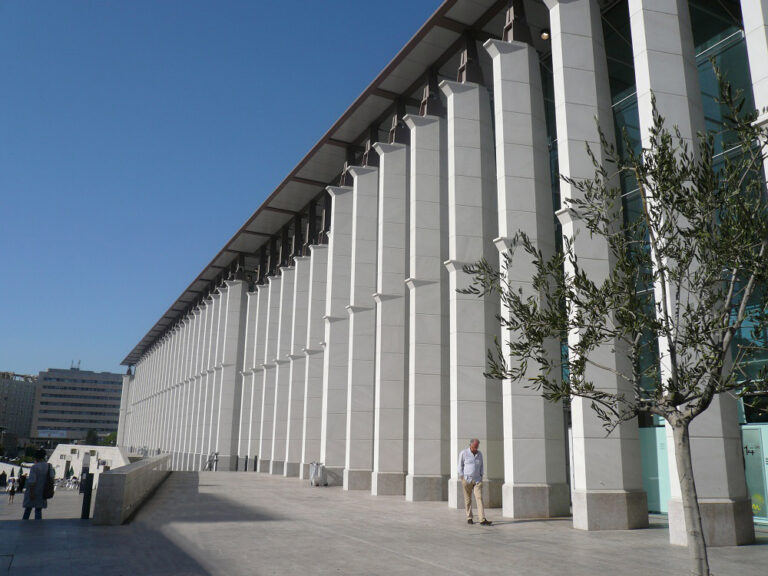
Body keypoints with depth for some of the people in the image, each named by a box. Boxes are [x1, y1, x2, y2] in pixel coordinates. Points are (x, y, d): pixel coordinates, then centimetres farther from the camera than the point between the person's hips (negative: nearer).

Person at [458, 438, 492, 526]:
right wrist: (463, 478, -8)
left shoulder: (479, 454, 6)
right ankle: (469, 518, 18)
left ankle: (483, 520, -13)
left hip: (477, 480, 3)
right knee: (468, 500, 4)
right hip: (467, 480, -3)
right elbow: (460, 466, -3)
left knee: (479, 498, -8)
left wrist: (481, 477, 7)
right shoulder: (464, 453, -7)